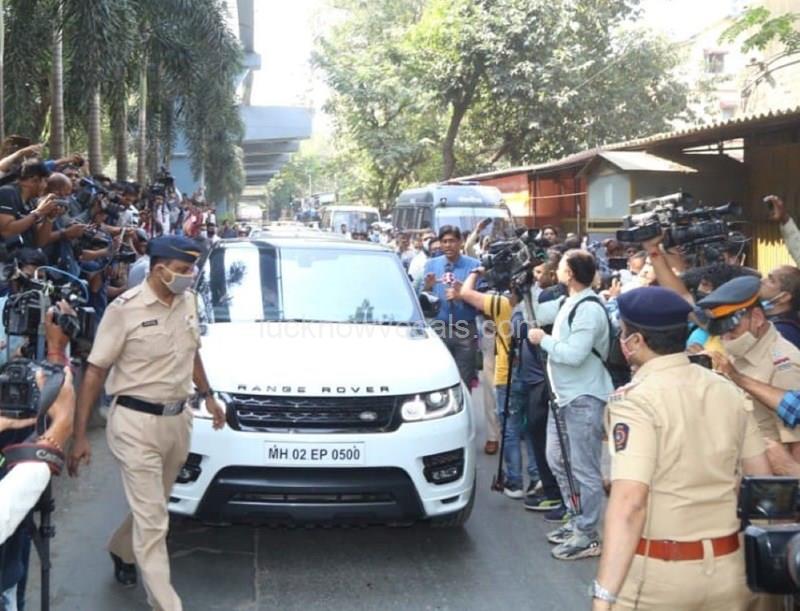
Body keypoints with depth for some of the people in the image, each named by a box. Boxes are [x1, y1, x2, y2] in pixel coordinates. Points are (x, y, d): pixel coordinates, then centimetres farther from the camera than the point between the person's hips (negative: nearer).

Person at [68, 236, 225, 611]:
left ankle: (121, 551, 49)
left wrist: (207, 395, 21)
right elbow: (95, 372, -13)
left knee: (151, 507, 21)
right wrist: (80, 435, -14)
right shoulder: (125, 309, -16)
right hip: (136, 424, -6)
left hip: (178, 420, 6)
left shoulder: (188, 301, 3)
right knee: (152, 519, -4)